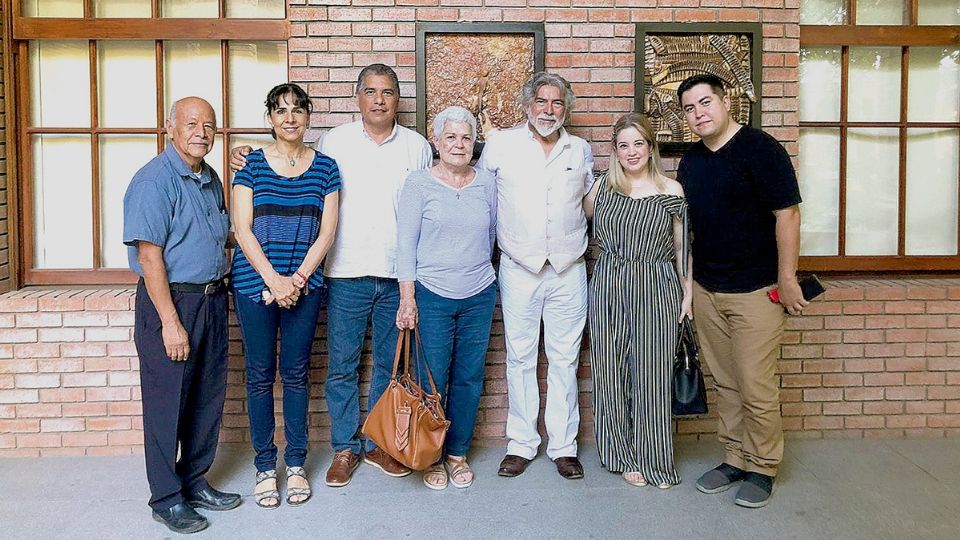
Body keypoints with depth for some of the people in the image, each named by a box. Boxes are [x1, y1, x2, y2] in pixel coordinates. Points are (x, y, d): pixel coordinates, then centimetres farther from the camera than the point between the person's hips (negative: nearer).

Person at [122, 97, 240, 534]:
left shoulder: (210, 179, 12)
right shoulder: (154, 180, -13)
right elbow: (149, 256, -18)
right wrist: (170, 322, -20)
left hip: (213, 299, 8)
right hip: (170, 301, -8)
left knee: (208, 399, 14)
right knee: (167, 404, 3)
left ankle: (195, 482, 30)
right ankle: (166, 498, 17)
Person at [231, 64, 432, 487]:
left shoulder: (417, 146, 7)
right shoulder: (333, 142, 3)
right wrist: (250, 162, -3)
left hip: (399, 276, 1)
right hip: (346, 274, -1)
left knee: (390, 364, 11)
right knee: (342, 365, 5)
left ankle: (379, 443, 27)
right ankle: (345, 448, 21)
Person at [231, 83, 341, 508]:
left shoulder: (324, 167, 4)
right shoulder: (252, 164, 1)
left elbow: (326, 232, 1)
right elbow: (242, 229, -4)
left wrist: (298, 278, -10)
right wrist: (273, 280, -13)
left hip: (304, 284, 1)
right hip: (254, 282, -1)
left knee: (296, 373, 8)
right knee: (260, 375, 6)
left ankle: (295, 465, 20)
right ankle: (264, 467, 19)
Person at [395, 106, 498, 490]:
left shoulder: (486, 184, 6)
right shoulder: (419, 184, -3)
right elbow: (405, 242, -5)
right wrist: (407, 297, -9)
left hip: (478, 297, 3)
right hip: (431, 296, -3)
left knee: (468, 378, 9)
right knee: (432, 380, 2)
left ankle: (458, 453, 26)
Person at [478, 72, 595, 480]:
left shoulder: (581, 150, 9)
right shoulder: (501, 145, 1)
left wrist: (577, 241, 14)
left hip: (568, 270, 2)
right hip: (518, 268, -1)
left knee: (564, 360, 6)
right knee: (520, 358, 5)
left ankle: (564, 446, 17)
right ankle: (521, 444, 17)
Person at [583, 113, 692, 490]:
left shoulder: (671, 191, 2)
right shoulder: (603, 186, 6)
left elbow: (682, 248, 5)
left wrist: (688, 293, 1)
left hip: (656, 291, -2)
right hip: (608, 289, 2)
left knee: (651, 375, 2)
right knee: (613, 373, 6)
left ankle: (655, 459, 19)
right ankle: (625, 456, 22)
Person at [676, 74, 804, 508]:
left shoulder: (759, 148, -10)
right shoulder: (690, 161, 10)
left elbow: (787, 213, -13)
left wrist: (787, 280, -14)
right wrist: (689, 280, 15)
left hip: (754, 291, -6)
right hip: (706, 289, 6)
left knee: (756, 386, -1)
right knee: (725, 383, 14)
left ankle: (762, 468, 16)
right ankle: (735, 458, 27)